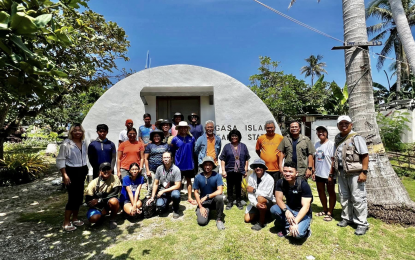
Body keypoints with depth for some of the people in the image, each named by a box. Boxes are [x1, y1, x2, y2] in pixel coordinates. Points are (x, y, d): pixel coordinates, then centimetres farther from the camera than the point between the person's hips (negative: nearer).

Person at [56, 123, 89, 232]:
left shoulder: (83, 143, 9)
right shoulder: (66, 144, -10)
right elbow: (60, 160, -11)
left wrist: (85, 170, 12)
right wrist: (64, 175, -15)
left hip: (82, 172, 6)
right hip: (71, 172, -6)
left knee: (79, 196, 12)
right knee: (72, 197, -4)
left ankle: (75, 218, 28)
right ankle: (66, 223, 11)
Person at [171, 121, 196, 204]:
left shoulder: (191, 138, -1)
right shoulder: (175, 139, -6)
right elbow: (172, 150, 5)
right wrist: (178, 156, 8)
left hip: (189, 163, 2)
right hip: (179, 163, -1)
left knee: (189, 180, 12)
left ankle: (189, 197, 22)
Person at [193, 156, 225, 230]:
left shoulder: (217, 176, -15)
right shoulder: (198, 177, -11)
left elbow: (220, 191, -21)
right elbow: (196, 192, -4)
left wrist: (207, 196, -25)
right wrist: (201, 207, -10)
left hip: (214, 200, -1)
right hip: (203, 202, 1)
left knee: (219, 197, -35)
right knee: (201, 222, -19)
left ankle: (219, 219, -12)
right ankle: (203, 211, 18)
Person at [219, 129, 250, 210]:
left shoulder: (243, 146, 7)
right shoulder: (227, 146, 2)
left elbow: (247, 159, 8)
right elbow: (222, 159, 0)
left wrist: (246, 170, 4)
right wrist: (223, 170, -6)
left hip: (240, 171, 1)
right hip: (230, 171, -1)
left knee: (238, 187, 11)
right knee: (230, 187, 8)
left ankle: (238, 202, 26)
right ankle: (230, 202, 23)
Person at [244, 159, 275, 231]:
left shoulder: (269, 179, -22)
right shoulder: (251, 177, -14)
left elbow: (268, 194, -27)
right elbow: (250, 194, -16)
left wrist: (254, 190, -23)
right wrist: (256, 203, -34)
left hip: (267, 203, -4)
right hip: (255, 203, 4)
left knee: (260, 198, -36)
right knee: (247, 219, -2)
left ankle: (262, 222, -15)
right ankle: (259, 213, 29)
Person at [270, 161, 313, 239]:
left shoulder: (303, 185, -22)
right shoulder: (280, 182, -10)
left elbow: (305, 207, -25)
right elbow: (278, 199, -14)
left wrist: (295, 223, -34)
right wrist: (286, 211, -35)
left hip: (303, 213, -4)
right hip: (289, 209, 4)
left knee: (298, 234, -30)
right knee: (273, 209, -25)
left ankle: (304, 227, 6)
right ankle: (288, 227, -1)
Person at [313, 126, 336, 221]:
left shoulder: (331, 144, -12)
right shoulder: (316, 144, 8)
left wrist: (331, 174, -16)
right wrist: (314, 171, 9)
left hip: (328, 174, -7)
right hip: (319, 173, 7)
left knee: (331, 192, 8)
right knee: (321, 192, 15)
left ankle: (330, 213, 18)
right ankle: (325, 210, 31)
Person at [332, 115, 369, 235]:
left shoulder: (356, 138, -8)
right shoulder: (337, 139, 12)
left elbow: (365, 155, -13)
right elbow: (335, 158, 16)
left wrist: (364, 172, -19)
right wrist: (331, 173, 16)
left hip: (355, 173, -7)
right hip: (342, 173, 7)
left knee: (358, 199, 0)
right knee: (344, 198, 15)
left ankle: (362, 223, 13)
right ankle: (346, 218, 30)